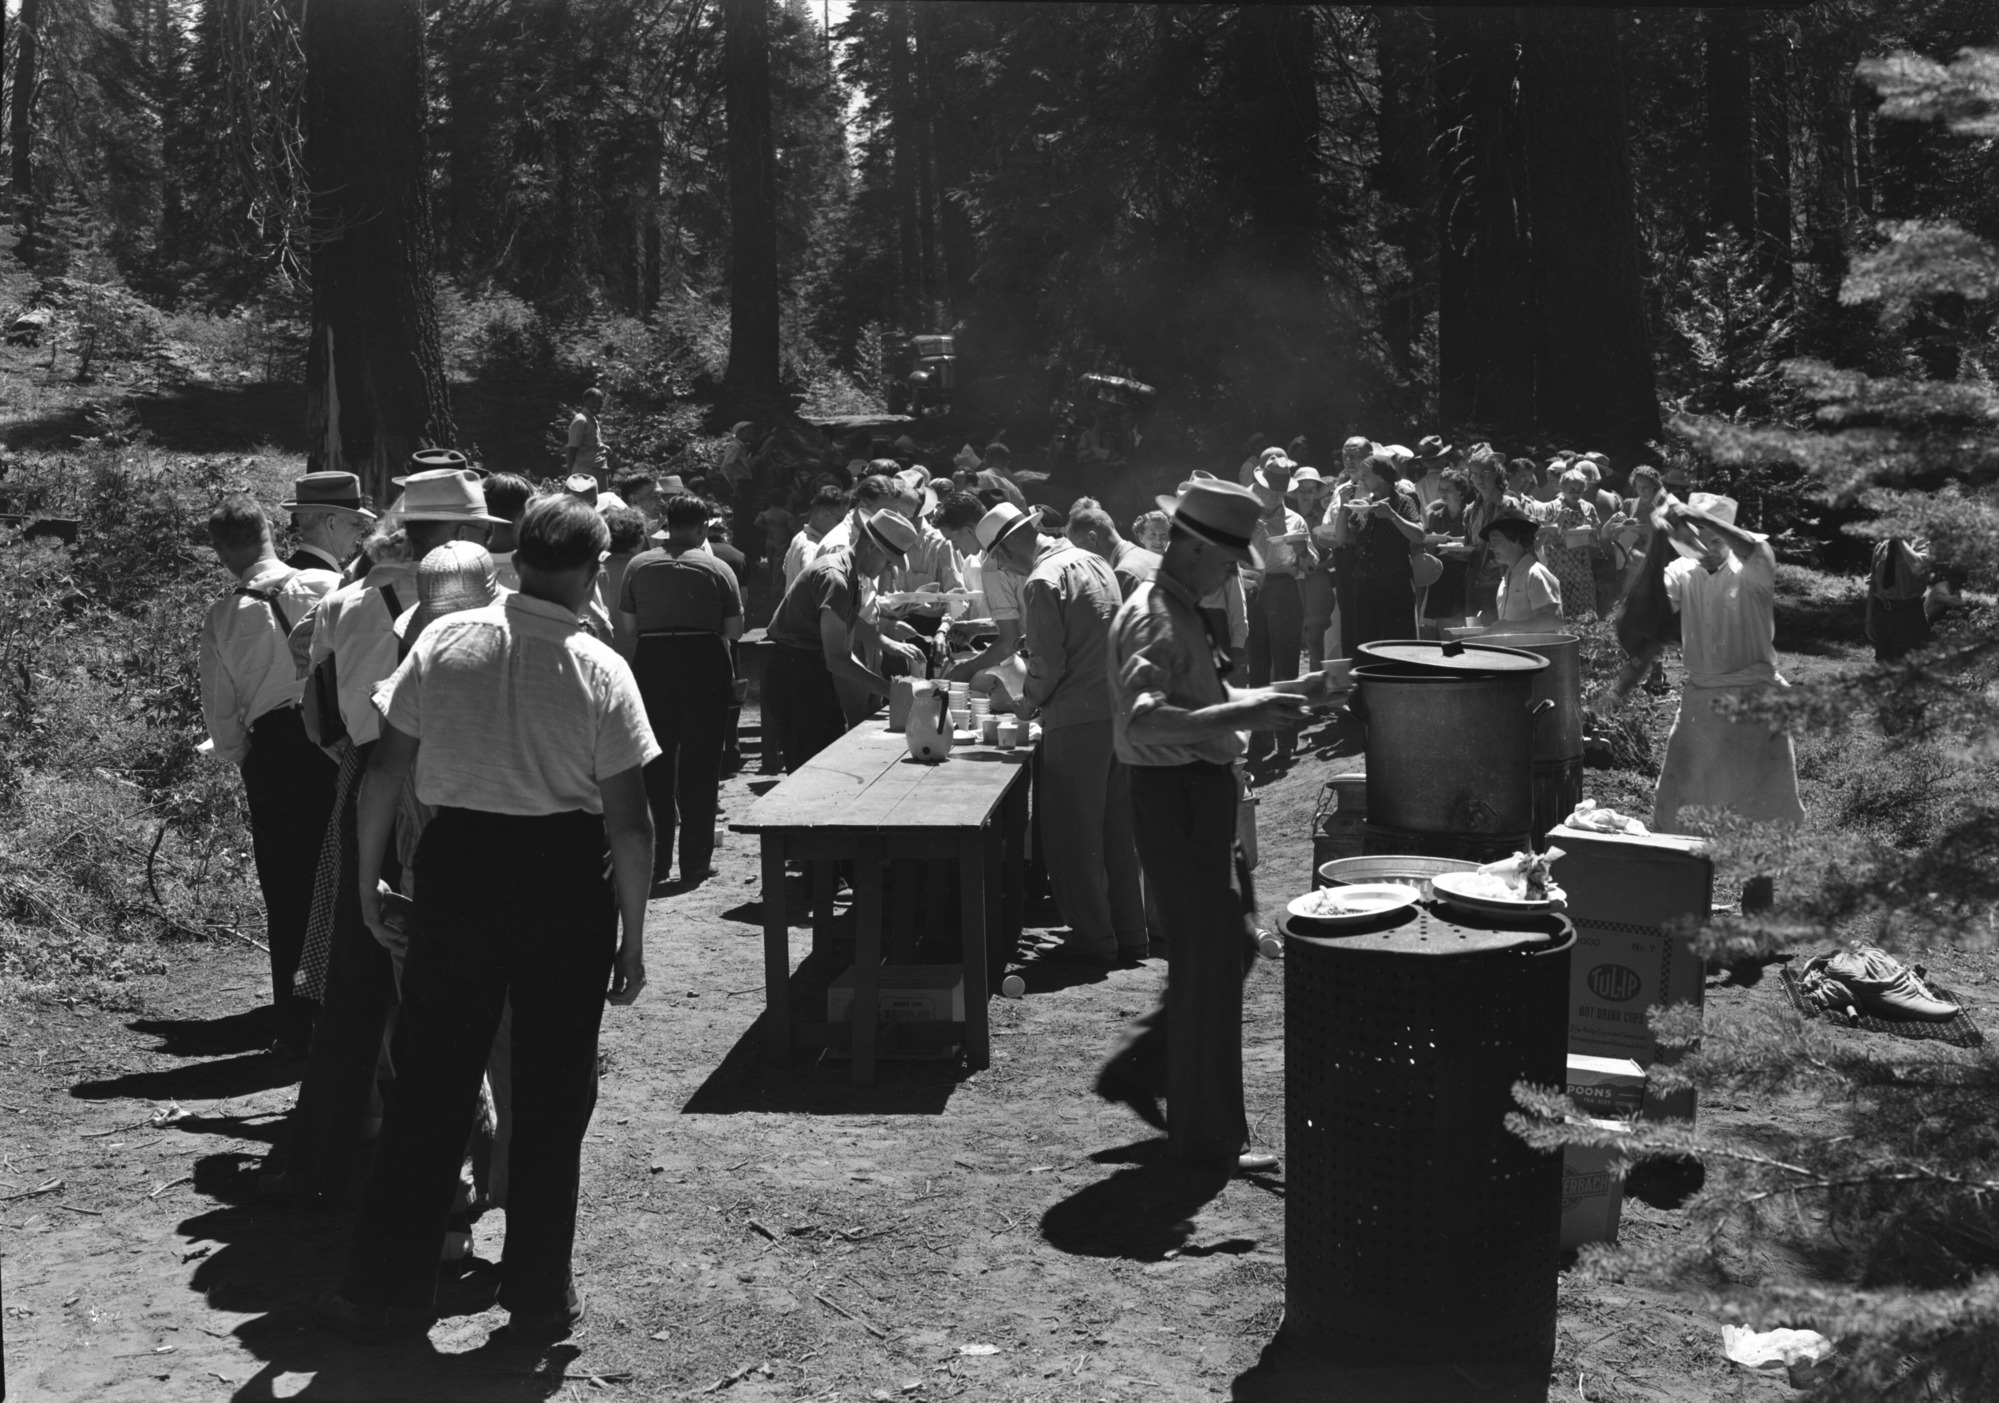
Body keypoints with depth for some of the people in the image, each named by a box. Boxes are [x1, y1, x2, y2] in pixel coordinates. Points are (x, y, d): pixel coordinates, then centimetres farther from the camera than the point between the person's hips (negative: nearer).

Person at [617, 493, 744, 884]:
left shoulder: (639, 566, 4)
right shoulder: (717, 569, -2)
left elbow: (626, 627, 3)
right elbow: (734, 630, -1)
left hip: (651, 663, 2)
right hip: (704, 663, -2)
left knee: (655, 763, 12)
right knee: (700, 763, 5)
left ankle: (656, 858, 15)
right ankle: (695, 861, 5)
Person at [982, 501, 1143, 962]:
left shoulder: (1042, 582, -14)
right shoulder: (1094, 562, 11)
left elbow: (1047, 662, -16)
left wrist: (1029, 701, 4)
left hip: (1075, 721, -8)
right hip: (1118, 711, 8)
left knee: (1074, 836, 4)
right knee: (1117, 830, 15)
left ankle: (1094, 937, 10)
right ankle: (1129, 933, 22)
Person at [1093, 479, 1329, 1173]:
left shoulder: (1181, 613, 14)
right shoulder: (1153, 620, -19)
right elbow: (1143, 721, -34)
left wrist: (1246, 702, 14)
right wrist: (1239, 713, -36)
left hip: (1203, 798, 10)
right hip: (1175, 799, -10)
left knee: (1231, 947, 18)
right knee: (1209, 965, -2)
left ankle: (1137, 1069, 28)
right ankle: (1208, 1137, 9)